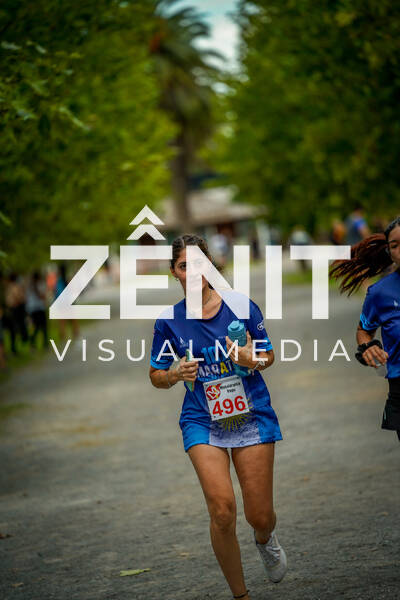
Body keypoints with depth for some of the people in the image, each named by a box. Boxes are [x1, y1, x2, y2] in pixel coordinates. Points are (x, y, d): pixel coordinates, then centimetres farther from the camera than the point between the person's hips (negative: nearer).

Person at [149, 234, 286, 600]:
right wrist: (176, 374, -14)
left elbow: (269, 355, 6)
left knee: (260, 515, 1)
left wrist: (253, 360, -17)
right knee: (222, 510, -18)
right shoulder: (169, 321, -2)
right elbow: (156, 376, 8)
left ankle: (264, 539, 41)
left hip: (253, 416, 0)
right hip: (202, 422, 0)